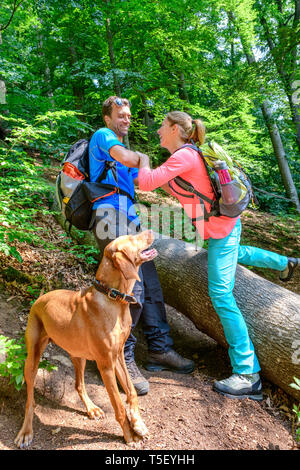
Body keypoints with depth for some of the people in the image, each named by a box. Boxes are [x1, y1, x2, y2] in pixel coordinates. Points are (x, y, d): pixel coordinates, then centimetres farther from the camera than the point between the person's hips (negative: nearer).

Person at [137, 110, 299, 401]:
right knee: (234, 253, 39)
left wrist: (144, 163, -9)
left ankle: (248, 375, -6)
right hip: (225, 225, 10)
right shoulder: (186, 156, 7)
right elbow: (183, 192, 18)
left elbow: (147, 182, -28)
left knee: (221, 294, -12)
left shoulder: (184, 156, -22)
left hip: (220, 229, -10)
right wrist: (164, 182, 7)